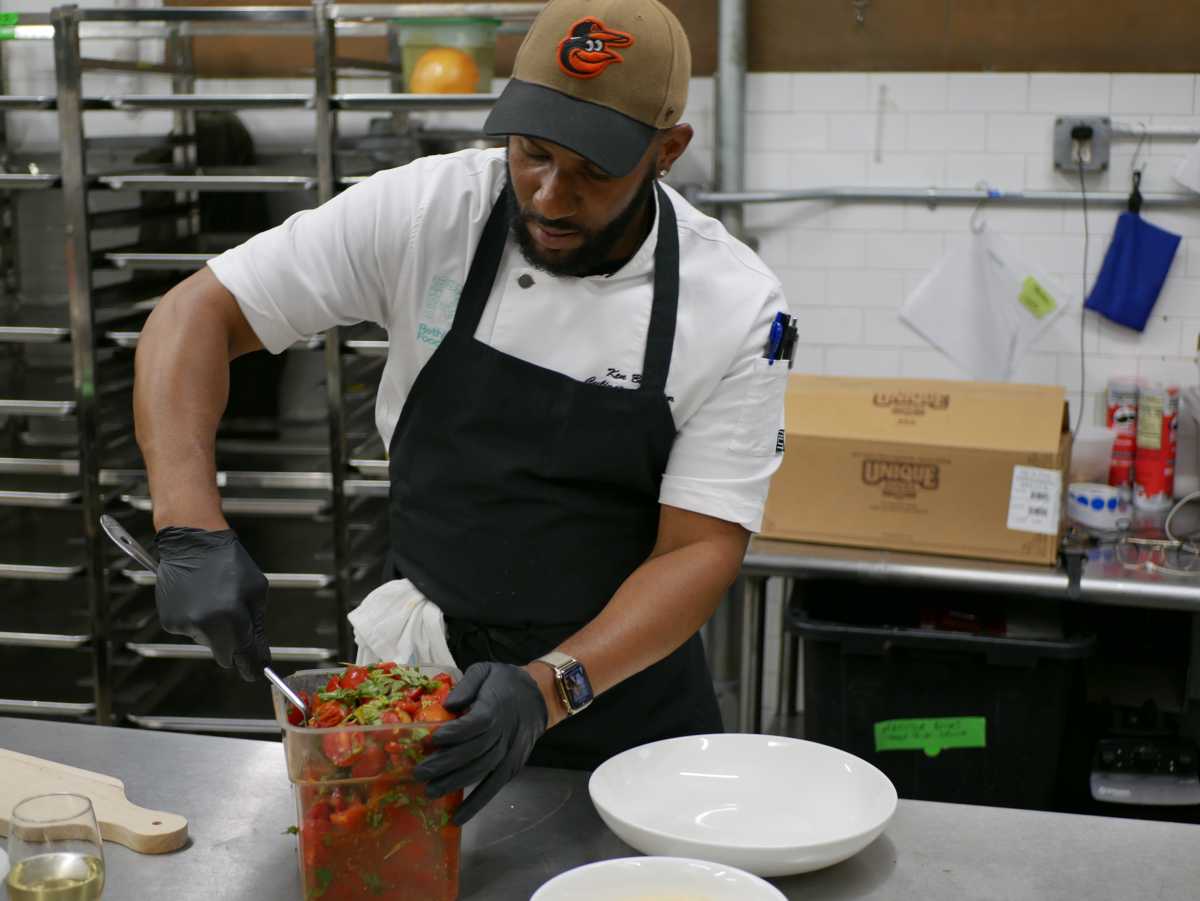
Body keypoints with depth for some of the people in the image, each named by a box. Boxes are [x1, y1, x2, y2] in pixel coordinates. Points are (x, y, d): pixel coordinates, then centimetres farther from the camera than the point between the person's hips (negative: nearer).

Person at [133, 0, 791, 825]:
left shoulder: (736, 307, -18)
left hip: (625, 693, -1)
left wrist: (549, 688, -33)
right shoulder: (422, 213, -16)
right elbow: (197, 316, -14)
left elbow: (700, 550, -18)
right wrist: (191, 530, -27)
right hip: (420, 677, 1)